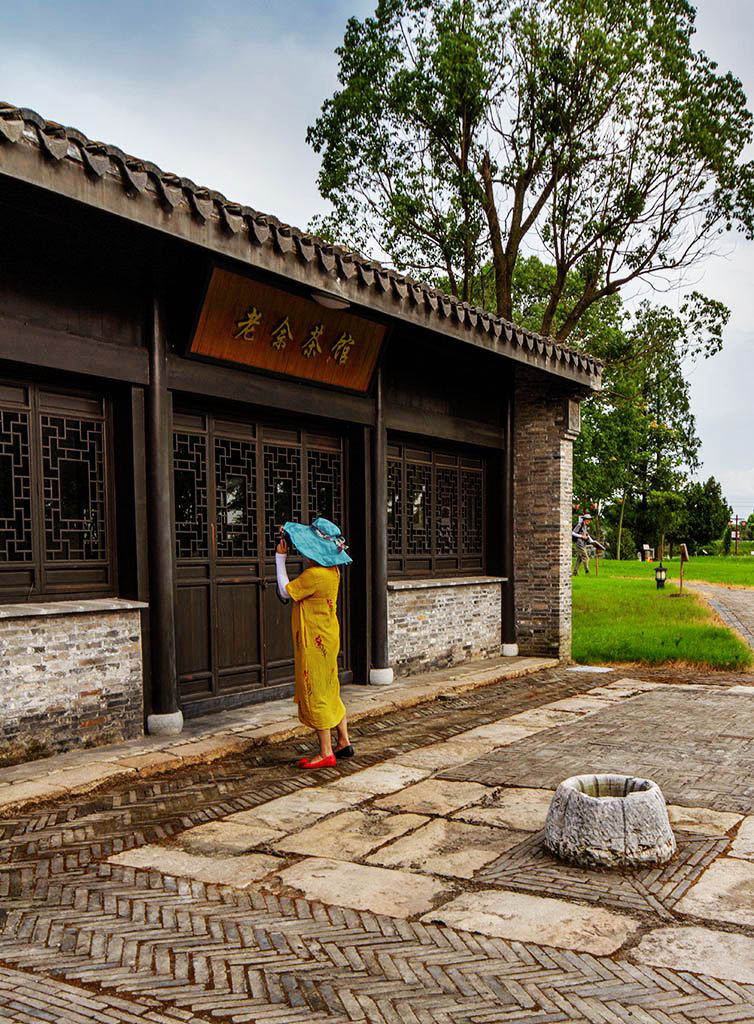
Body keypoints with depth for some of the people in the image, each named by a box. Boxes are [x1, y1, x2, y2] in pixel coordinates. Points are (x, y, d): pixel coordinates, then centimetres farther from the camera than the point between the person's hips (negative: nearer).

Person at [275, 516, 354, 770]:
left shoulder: (315, 575, -24)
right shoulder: (331, 570, 5)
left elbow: (285, 591, -14)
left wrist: (280, 557, -8)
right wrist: (289, 537, 16)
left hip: (314, 642, -10)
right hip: (328, 638, 10)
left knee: (315, 695, -1)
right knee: (330, 691, 18)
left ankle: (326, 753, 5)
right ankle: (343, 742, 27)